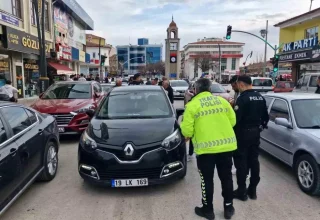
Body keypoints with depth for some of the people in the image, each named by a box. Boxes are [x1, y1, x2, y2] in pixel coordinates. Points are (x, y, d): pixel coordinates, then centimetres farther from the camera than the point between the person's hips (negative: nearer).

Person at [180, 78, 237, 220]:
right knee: (226, 177, 18)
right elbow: (232, 121, 9)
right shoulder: (222, 101, 7)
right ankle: (228, 208, 30)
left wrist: (189, 136, 13)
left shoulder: (192, 105, -6)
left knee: (207, 180, 12)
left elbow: (186, 130, -9)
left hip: (206, 147, -4)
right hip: (227, 145, 4)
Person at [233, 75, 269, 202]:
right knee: (254, 160, 13)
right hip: (255, 132, 8)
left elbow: (236, 118, -23)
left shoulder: (243, 98, -18)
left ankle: (242, 191, 9)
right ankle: (252, 190, 22)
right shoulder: (260, 97, 8)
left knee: (241, 162, 1)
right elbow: (265, 116, 15)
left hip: (243, 133, -8)